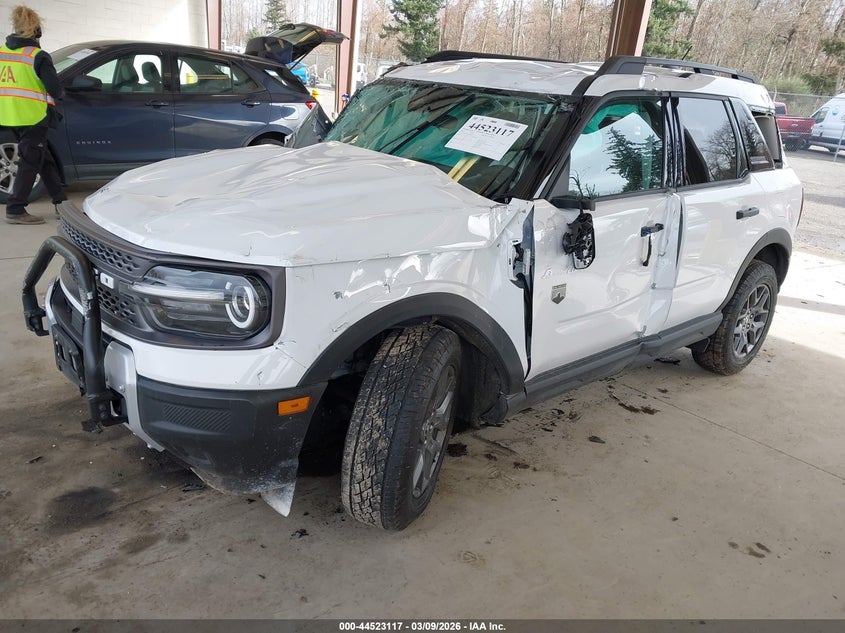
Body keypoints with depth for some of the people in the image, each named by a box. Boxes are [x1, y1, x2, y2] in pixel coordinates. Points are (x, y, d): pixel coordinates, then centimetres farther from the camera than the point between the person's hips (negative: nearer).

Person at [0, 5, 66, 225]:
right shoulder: (38, 56, -10)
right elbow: (55, 89, -13)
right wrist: (60, 93, 8)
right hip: (31, 116, -7)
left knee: (44, 159, 17)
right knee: (30, 163, -1)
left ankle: (60, 201, 24)